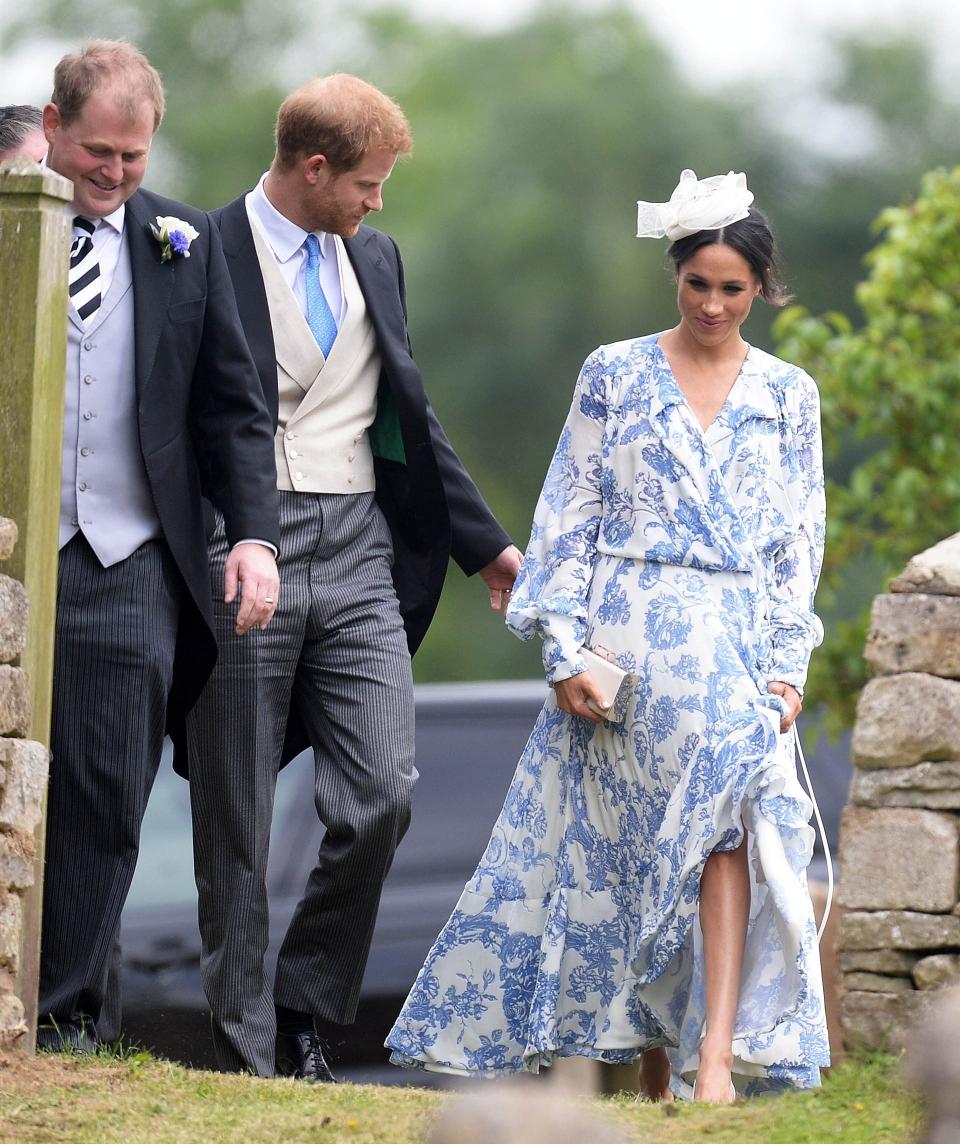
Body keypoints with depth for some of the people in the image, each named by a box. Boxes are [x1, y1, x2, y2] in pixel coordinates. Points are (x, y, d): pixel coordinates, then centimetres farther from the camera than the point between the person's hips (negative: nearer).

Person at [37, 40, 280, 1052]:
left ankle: (62, 1017, 5)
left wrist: (254, 533, 2)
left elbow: (232, 409, 14)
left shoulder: (184, 246, 12)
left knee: (107, 796, -1)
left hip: (129, 567, 2)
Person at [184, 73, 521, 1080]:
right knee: (236, 825, 1)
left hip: (358, 549, 5)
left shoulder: (374, 258, 16)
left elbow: (409, 418, 24)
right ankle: (248, 1054, 8)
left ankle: (306, 1009, 12)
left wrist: (484, 543, 24)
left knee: (382, 795, -5)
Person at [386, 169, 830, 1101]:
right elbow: (568, 517, 4)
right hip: (624, 639, 0)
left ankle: (713, 1059, -26)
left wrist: (787, 666, -1)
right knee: (616, 847, -2)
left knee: (728, 814, -19)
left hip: (734, 647, 0)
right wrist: (565, 647, -5)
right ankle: (651, 1069, 9)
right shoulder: (614, 374, 5)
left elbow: (799, 543, 9)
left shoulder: (788, 394, 10)